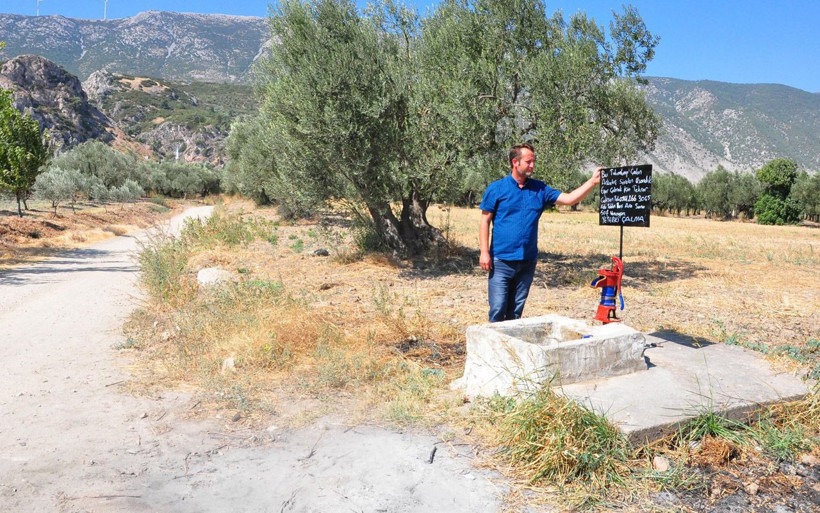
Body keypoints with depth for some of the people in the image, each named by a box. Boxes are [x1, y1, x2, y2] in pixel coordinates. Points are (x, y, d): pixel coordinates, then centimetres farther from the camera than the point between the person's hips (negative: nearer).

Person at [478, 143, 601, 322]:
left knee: (516, 311, 12)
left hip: (528, 261, 4)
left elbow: (569, 199, 3)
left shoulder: (539, 189, 8)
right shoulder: (496, 188, -2)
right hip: (501, 260, -4)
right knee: (498, 309, -5)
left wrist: (593, 182, -9)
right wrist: (484, 252, -10)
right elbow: (485, 221, -2)